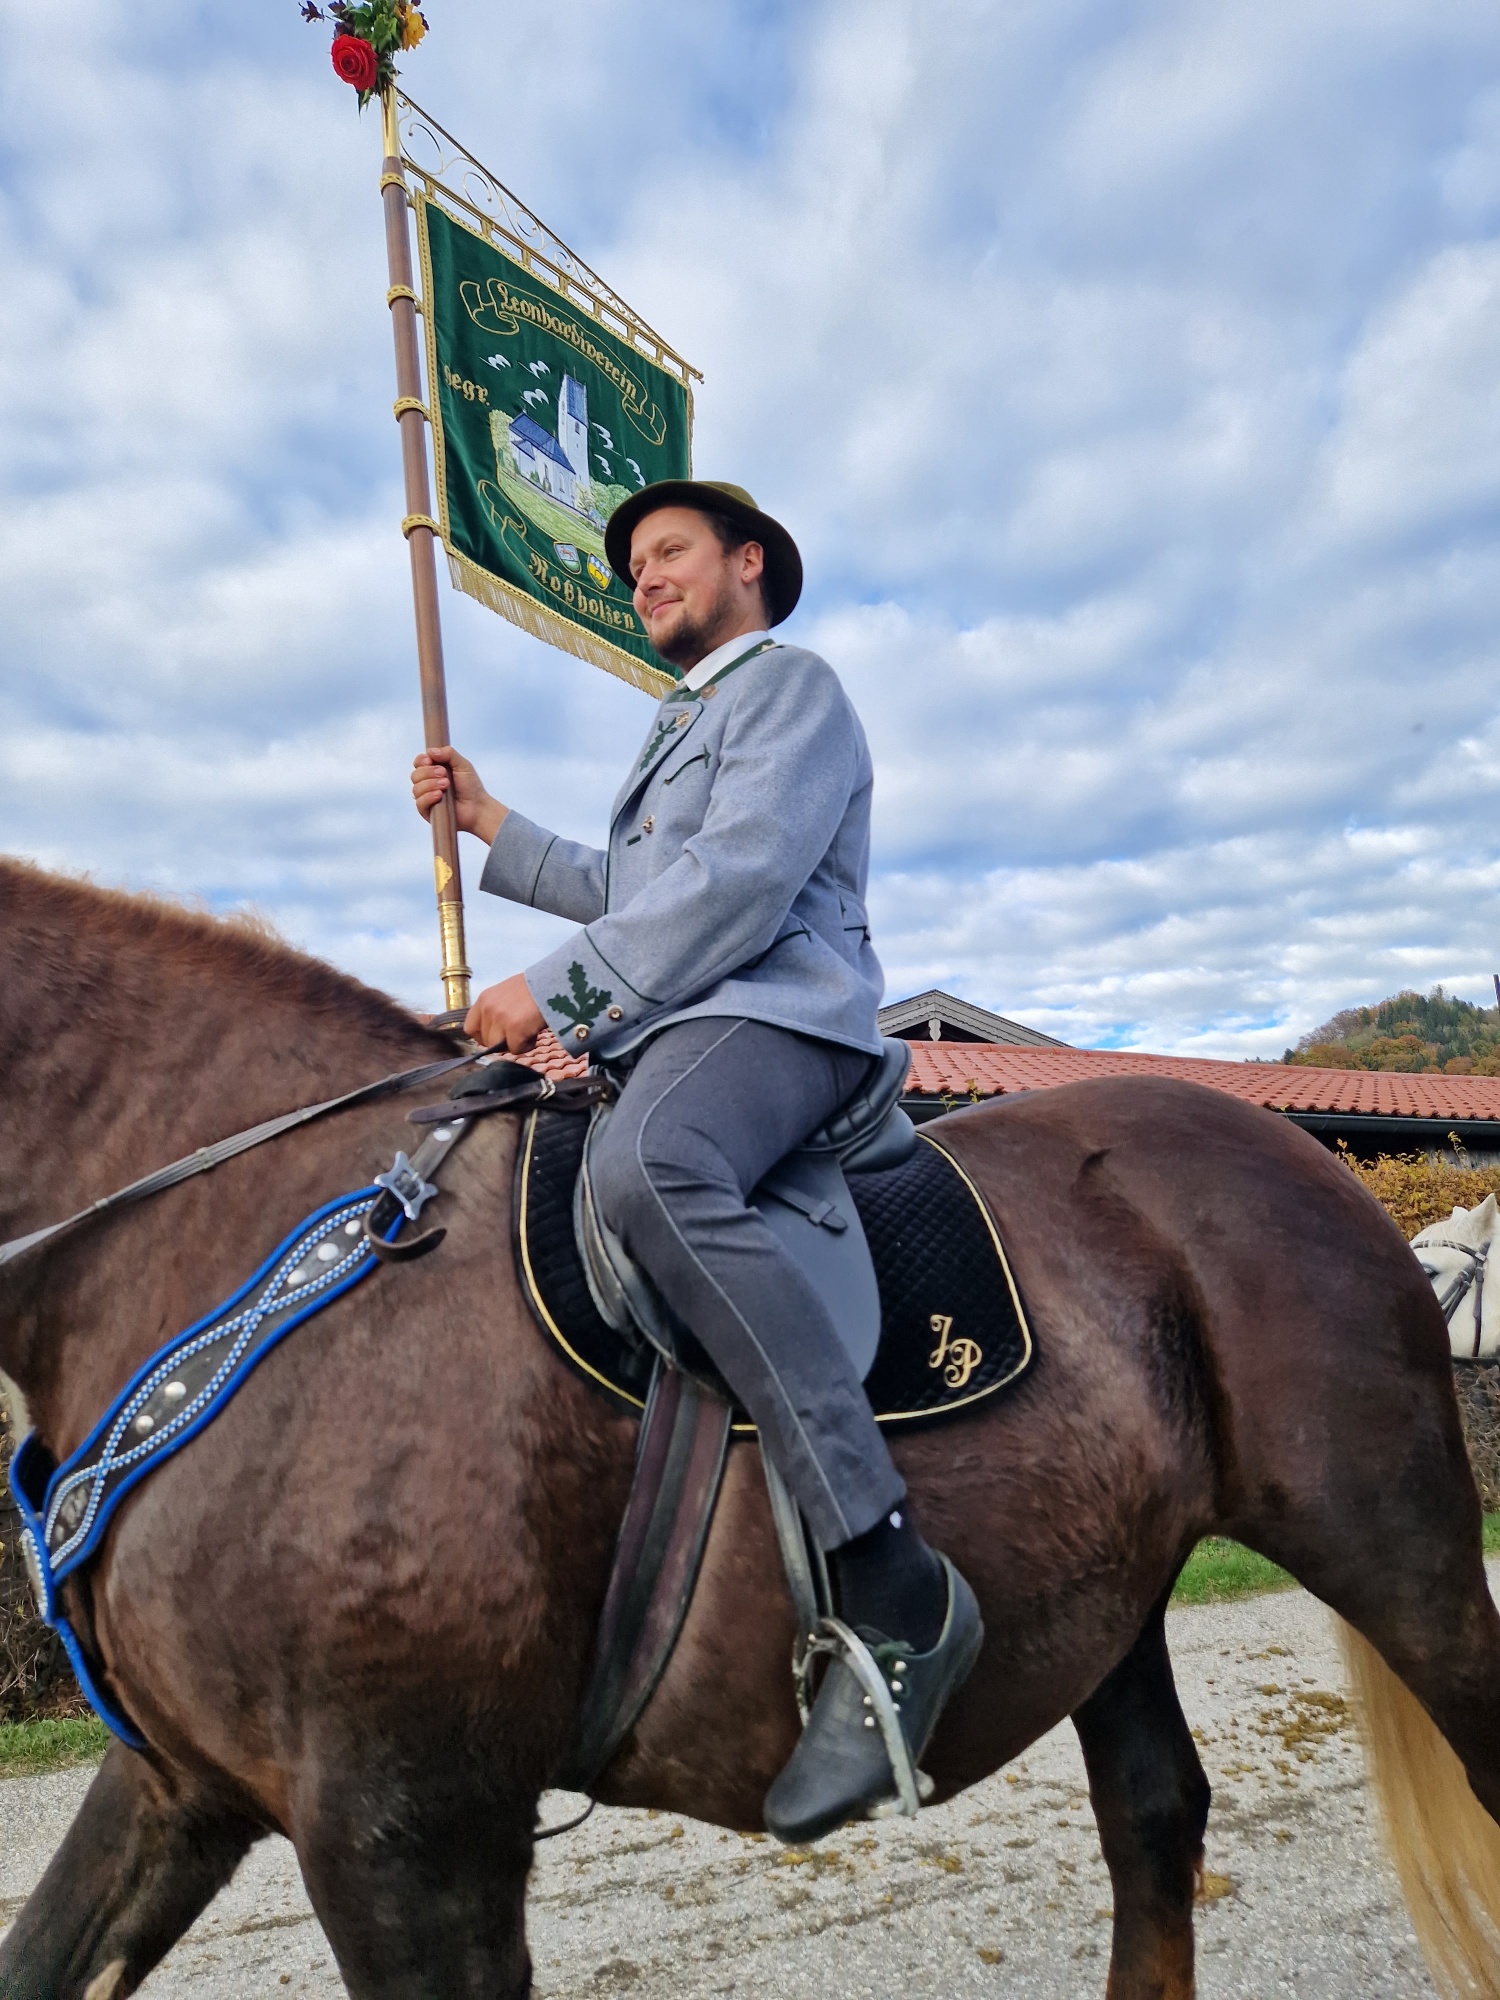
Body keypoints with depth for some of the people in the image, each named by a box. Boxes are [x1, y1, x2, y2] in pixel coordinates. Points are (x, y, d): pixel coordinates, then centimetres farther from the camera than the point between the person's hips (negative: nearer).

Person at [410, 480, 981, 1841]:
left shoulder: (792, 684, 3)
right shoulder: (677, 730, 33)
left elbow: (739, 884, -13)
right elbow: (626, 894, 36)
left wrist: (560, 987, -15)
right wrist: (488, 821, 32)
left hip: (773, 1014, -10)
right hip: (658, 1035, 10)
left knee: (645, 1167, -40)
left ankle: (897, 1592, -41)